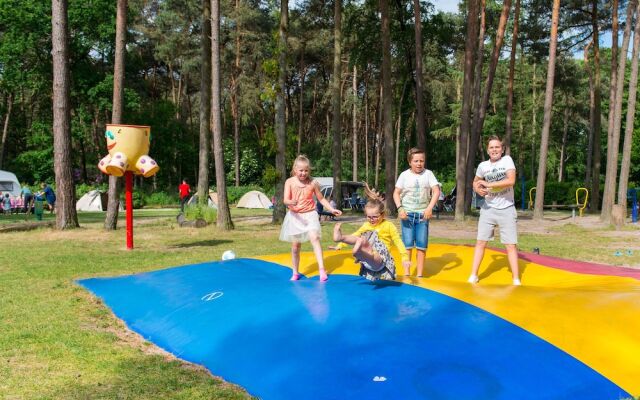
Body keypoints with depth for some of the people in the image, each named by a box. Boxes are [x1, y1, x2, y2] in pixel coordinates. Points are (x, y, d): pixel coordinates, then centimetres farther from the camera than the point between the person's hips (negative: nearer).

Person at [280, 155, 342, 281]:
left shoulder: (313, 182, -5)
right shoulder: (290, 182, -7)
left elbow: (321, 199, 9)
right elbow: (285, 200, -16)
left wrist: (332, 209, 1)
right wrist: (290, 202, -39)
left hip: (309, 214, -1)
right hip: (295, 216, 1)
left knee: (314, 237, -23)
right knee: (295, 245, 7)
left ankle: (321, 269, -26)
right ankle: (295, 273, 22)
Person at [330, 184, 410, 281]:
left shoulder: (389, 226, 5)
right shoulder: (366, 225, 18)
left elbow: (398, 242, 0)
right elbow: (354, 236, 19)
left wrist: (405, 258, -11)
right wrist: (340, 245, 10)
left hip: (380, 257, -3)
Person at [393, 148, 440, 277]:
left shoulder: (428, 174, 1)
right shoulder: (404, 175, 0)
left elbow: (436, 191, -5)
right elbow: (396, 193, 2)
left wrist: (430, 208, -17)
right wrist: (400, 208, -12)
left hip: (423, 214, 1)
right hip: (407, 213, -1)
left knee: (421, 245, 2)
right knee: (408, 244, -1)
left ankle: (419, 275, 11)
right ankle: (406, 274, 7)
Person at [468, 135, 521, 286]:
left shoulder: (507, 160, -7)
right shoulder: (483, 165, 2)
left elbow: (511, 181, -21)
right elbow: (475, 182, 17)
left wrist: (488, 184, -20)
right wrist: (479, 189, -7)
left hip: (506, 210, -3)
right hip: (488, 209, 3)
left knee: (511, 245, 0)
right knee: (480, 242, 4)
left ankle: (516, 279, 7)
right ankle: (473, 275, 13)